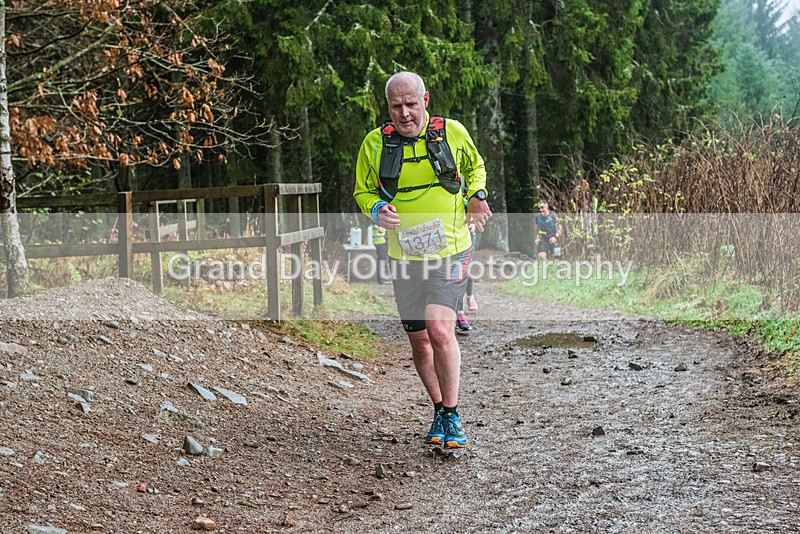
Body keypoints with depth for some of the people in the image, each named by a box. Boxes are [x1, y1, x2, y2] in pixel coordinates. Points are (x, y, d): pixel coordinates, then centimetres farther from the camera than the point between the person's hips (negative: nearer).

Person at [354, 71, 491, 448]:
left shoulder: (452, 132, -2)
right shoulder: (375, 143, -2)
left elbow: (475, 167, 18)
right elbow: (363, 192, 11)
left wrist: (477, 196, -2)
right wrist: (377, 211, -11)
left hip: (450, 251, -3)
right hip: (405, 257, 3)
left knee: (439, 328, -20)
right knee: (419, 341, 9)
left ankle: (452, 415, -6)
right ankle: (439, 410, 30)